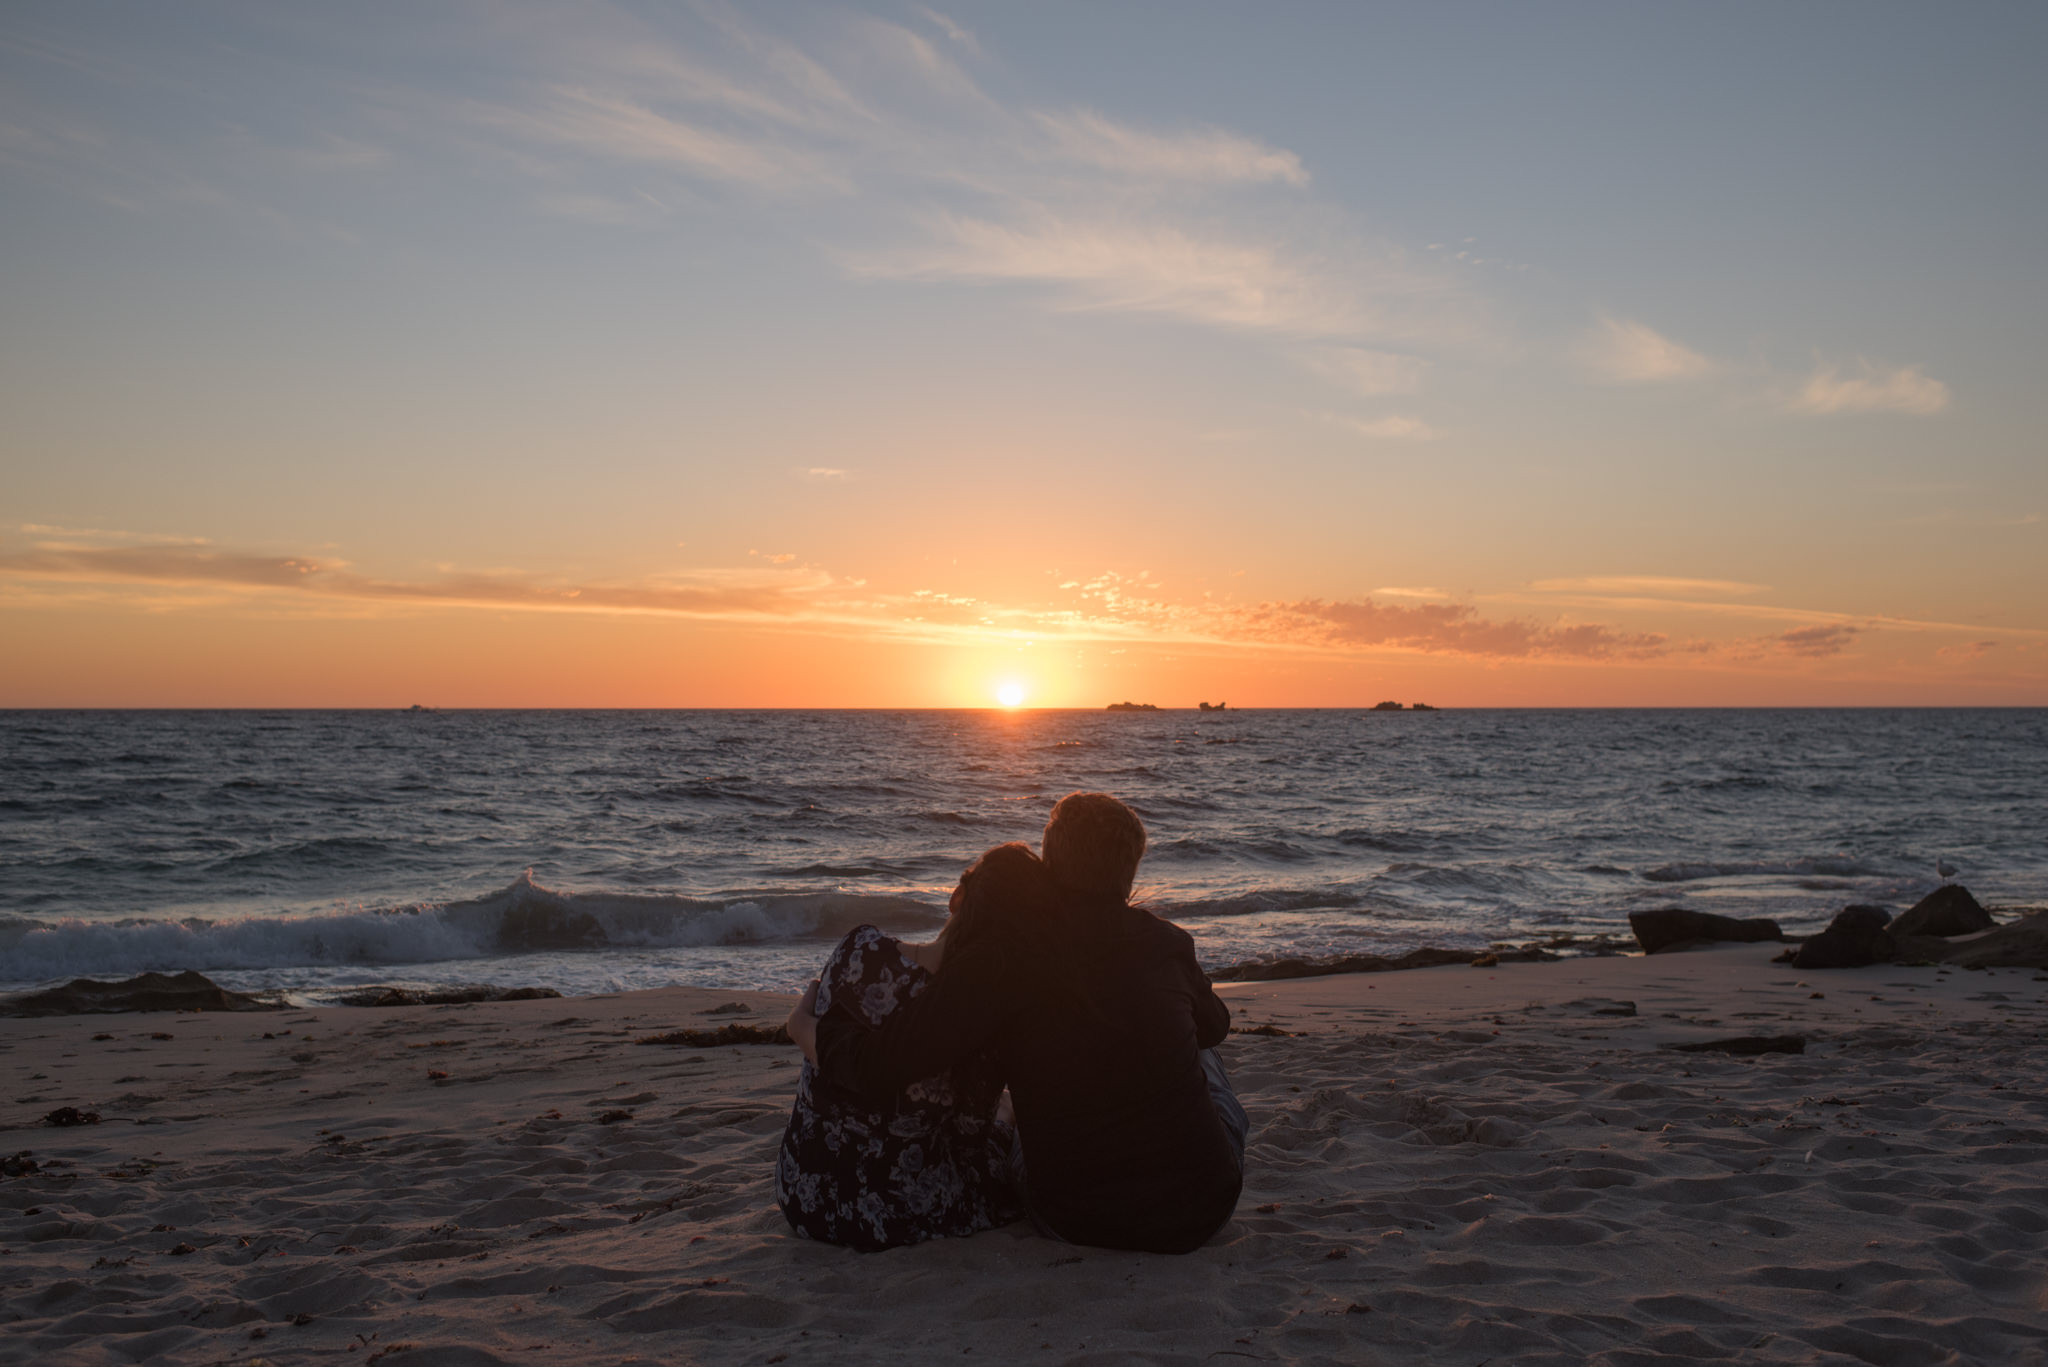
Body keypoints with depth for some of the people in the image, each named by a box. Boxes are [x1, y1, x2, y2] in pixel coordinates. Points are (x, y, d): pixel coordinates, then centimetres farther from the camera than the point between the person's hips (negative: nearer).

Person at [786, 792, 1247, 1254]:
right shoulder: (1165, 942, -6)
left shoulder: (1001, 954, -16)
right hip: (1204, 1213, 2)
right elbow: (1214, 1025, 16)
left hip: (1073, 1225, -1)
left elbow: (878, 1069, -20)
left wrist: (806, 1025, 0)